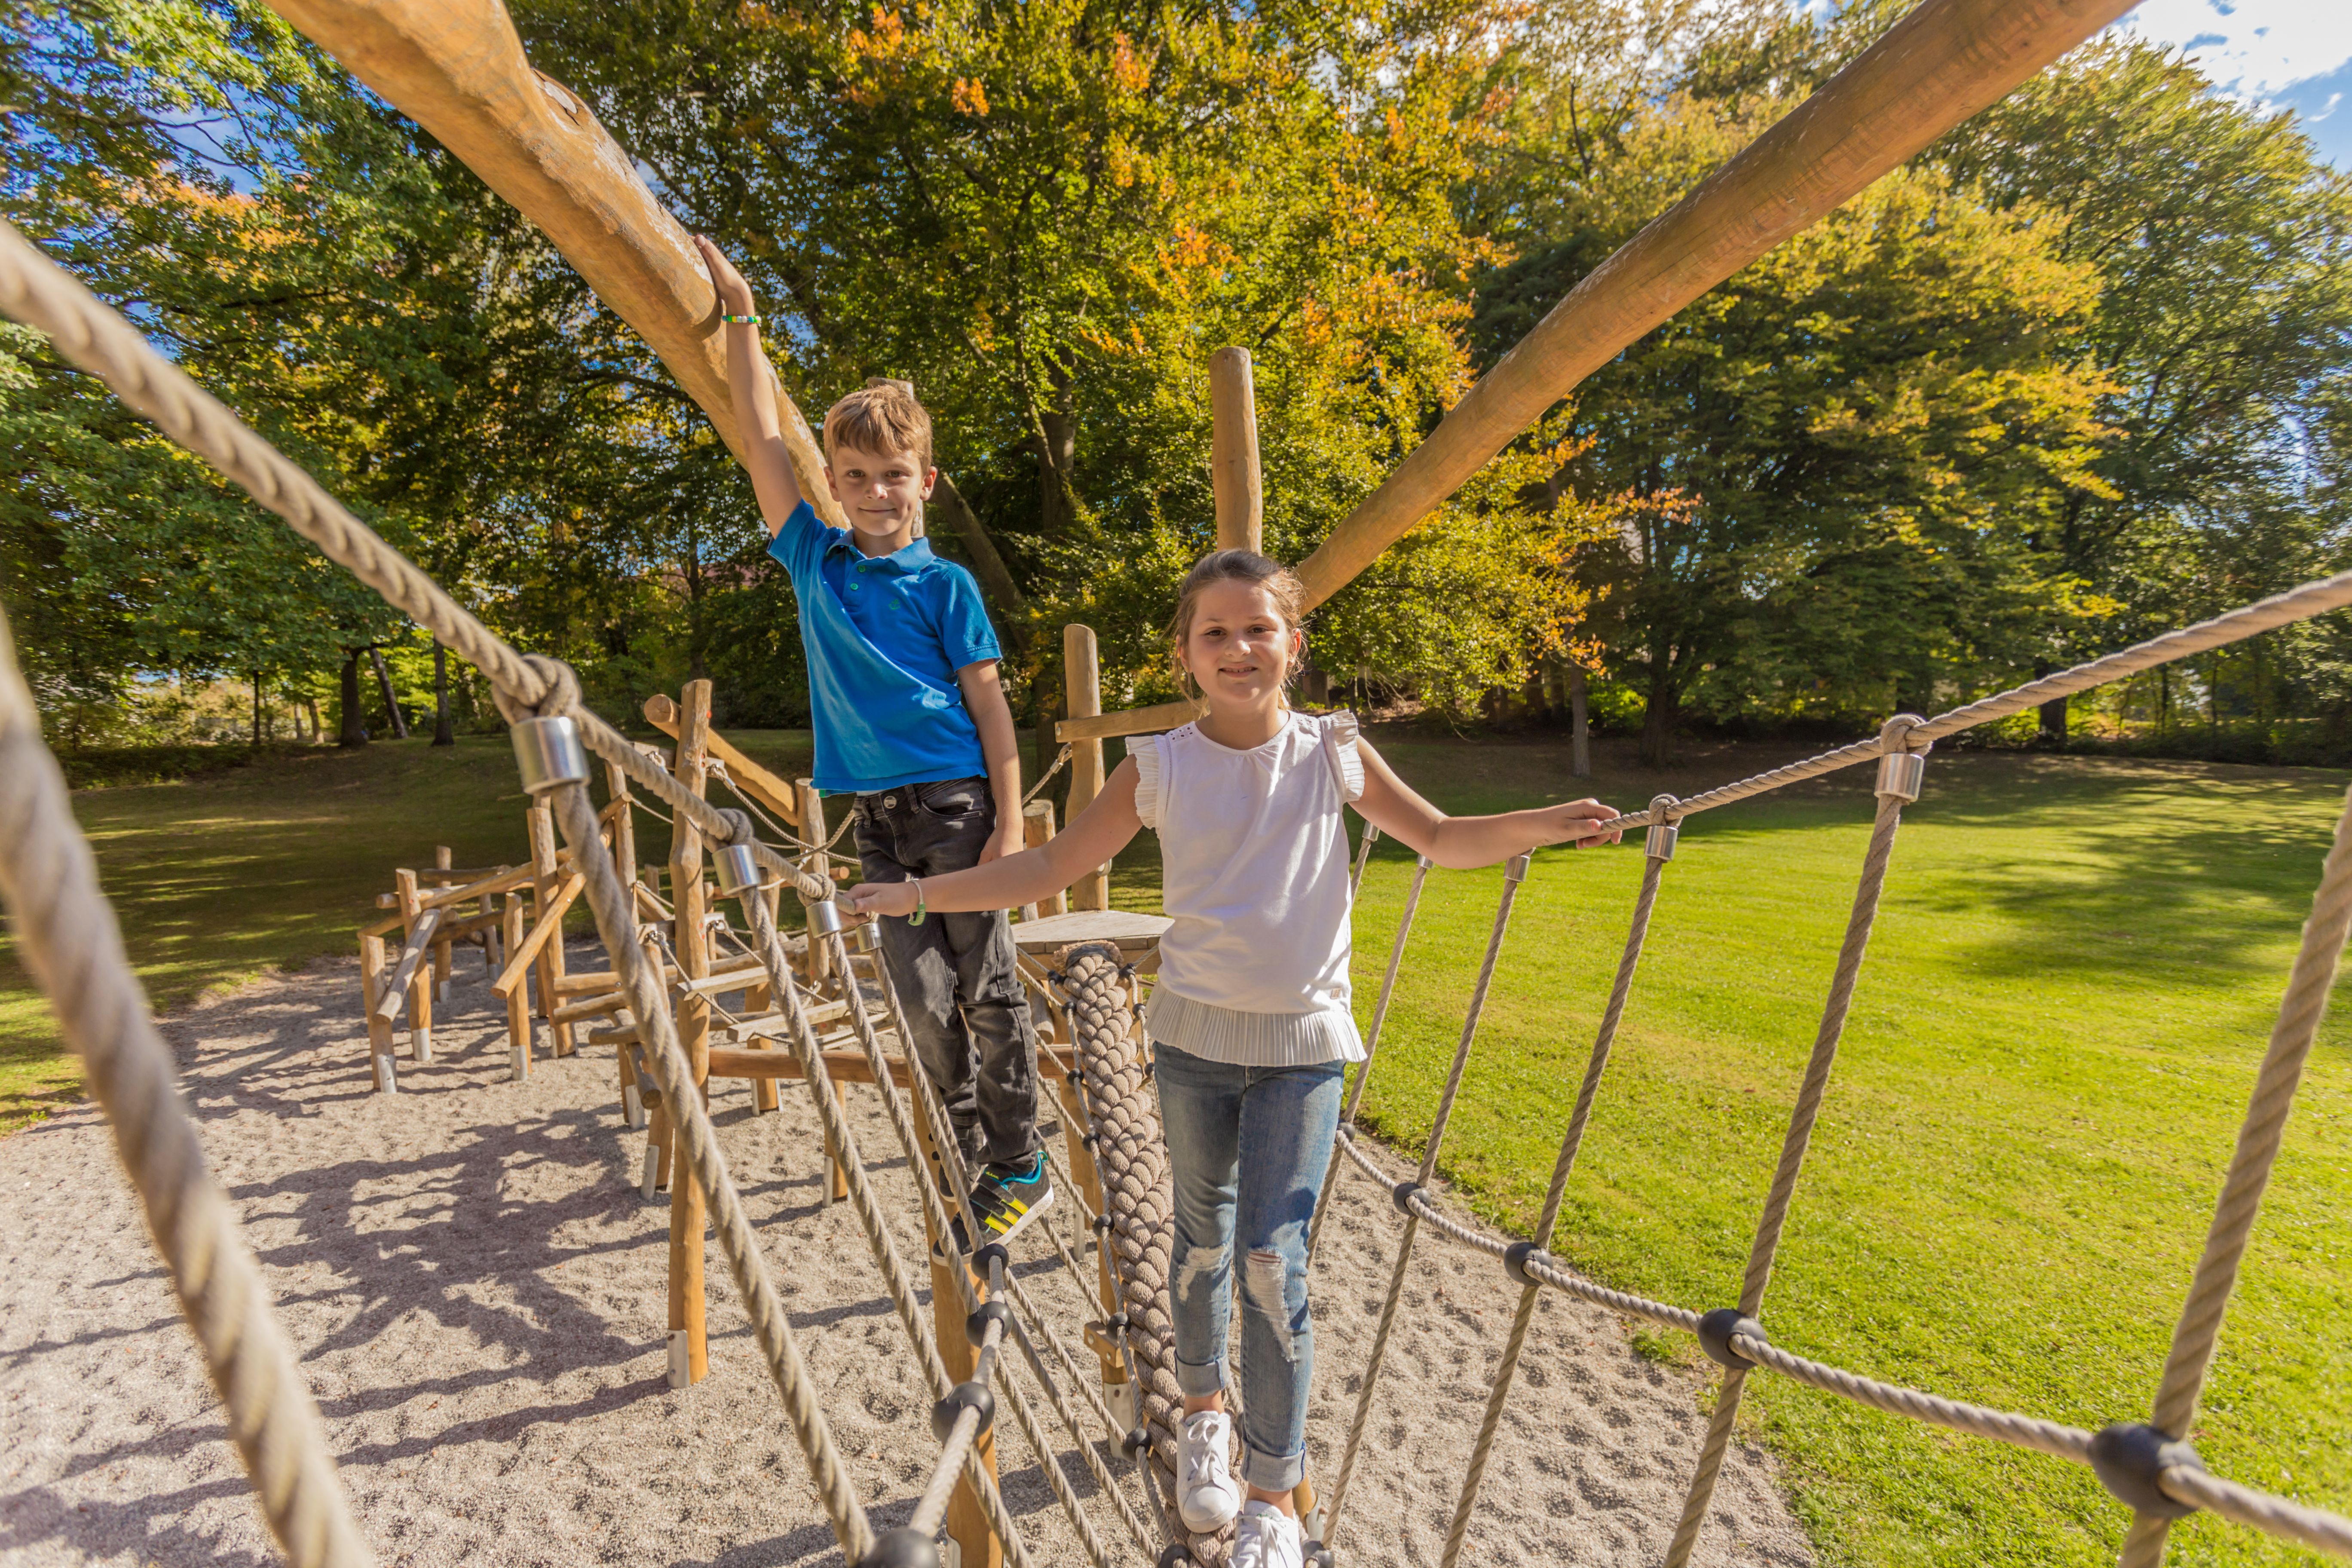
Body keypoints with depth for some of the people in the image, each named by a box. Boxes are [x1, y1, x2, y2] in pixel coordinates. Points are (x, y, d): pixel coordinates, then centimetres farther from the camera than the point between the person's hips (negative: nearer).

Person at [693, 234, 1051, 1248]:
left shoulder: (945, 584, 0)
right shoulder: (813, 560, 11)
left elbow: (988, 704, -3)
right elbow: (760, 437, 13)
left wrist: (1010, 822, -9)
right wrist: (739, 316, 15)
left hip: (956, 804, -3)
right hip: (875, 815, 4)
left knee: (987, 990, 3)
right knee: (923, 1002, 5)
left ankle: (1022, 1167, 18)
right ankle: (978, 1171, 21)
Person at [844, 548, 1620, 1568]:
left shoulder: (1332, 753, -5)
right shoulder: (1159, 768, -7)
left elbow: (1440, 840, 4)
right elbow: (1049, 869, -2)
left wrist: (1542, 825, -12)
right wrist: (916, 893, -7)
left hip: (1303, 1043, -1)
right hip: (1193, 1035, 1)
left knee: (1272, 1259, -2)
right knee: (1203, 1236, 18)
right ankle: (1203, 1411, 46)